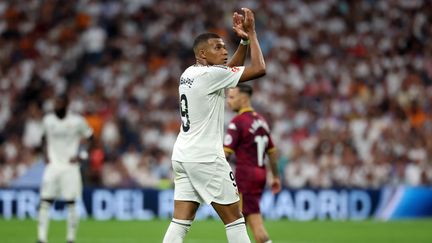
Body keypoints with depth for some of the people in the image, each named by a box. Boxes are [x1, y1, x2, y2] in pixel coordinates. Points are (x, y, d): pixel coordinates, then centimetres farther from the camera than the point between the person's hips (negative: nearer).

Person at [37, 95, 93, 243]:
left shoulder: (77, 121, -7)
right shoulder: (48, 120, 4)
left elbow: (88, 136, 5)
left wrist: (81, 155, -4)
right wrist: (46, 155, 9)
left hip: (70, 166, -3)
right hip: (53, 164, 3)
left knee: (71, 203, -2)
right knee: (45, 202, -6)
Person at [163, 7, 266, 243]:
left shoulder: (189, 74, 13)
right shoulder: (210, 74, -14)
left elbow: (231, 70, 26)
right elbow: (259, 69, -15)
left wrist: (243, 40, 15)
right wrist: (251, 32, -5)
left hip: (183, 157, 9)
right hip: (206, 158, -9)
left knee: (180, 223, 4)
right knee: (235, 220, 0)